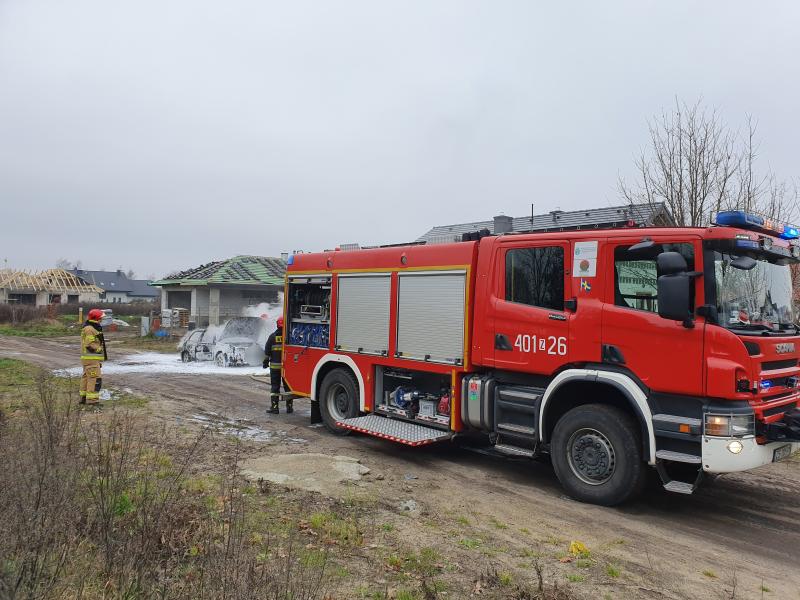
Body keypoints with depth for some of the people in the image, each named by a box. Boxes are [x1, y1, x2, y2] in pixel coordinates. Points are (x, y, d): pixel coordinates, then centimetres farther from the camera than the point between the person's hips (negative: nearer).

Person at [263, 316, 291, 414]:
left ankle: (274, 407, 3)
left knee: (275, 386, 5)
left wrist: (266, 361, 8)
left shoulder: (272, 336, -2)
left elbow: (267, 350, 0)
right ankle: (289, 406, 13)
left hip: (275, 366, 0)